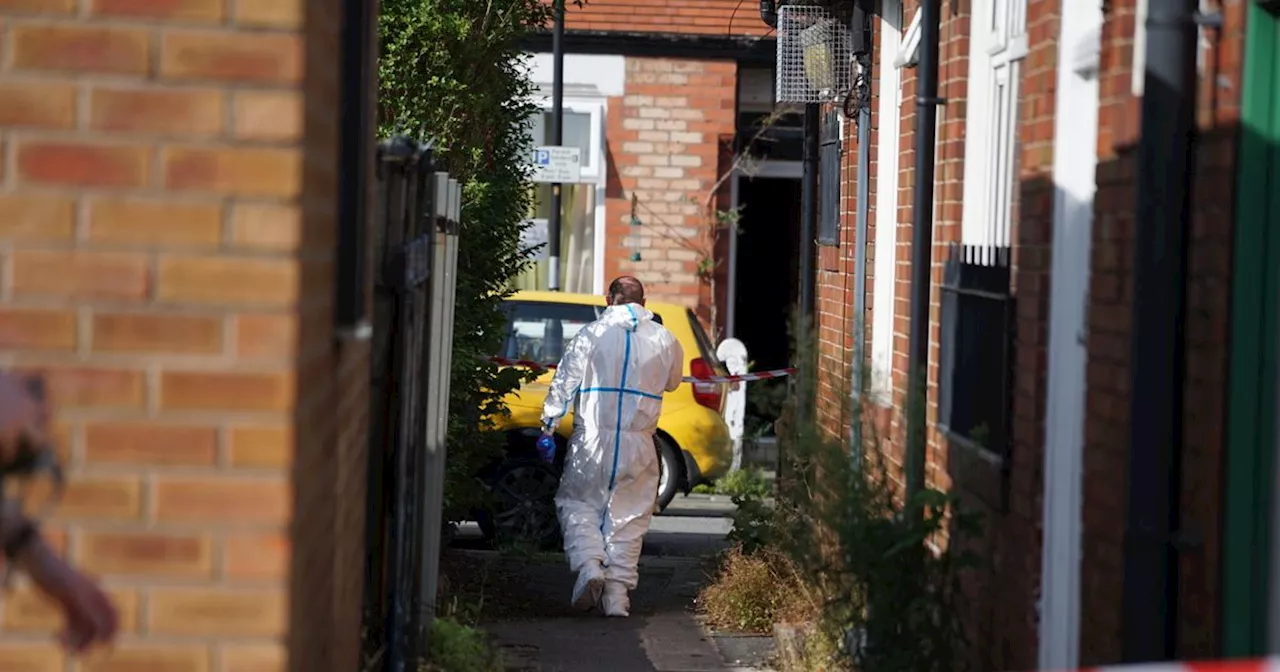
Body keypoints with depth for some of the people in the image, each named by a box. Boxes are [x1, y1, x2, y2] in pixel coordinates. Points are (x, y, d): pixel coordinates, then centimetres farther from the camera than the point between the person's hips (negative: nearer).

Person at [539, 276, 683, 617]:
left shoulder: (591, 335, -4)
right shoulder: (664, 340, 3)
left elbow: (564, 382, -4)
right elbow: (673, 381, 20)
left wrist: (548, 425, 1)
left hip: (592, 440, -2)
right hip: (638, 444, 2)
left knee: (576, 503, 12)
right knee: (628, 517, 8)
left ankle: (590, 565, -11)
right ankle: (618, 594, 5)